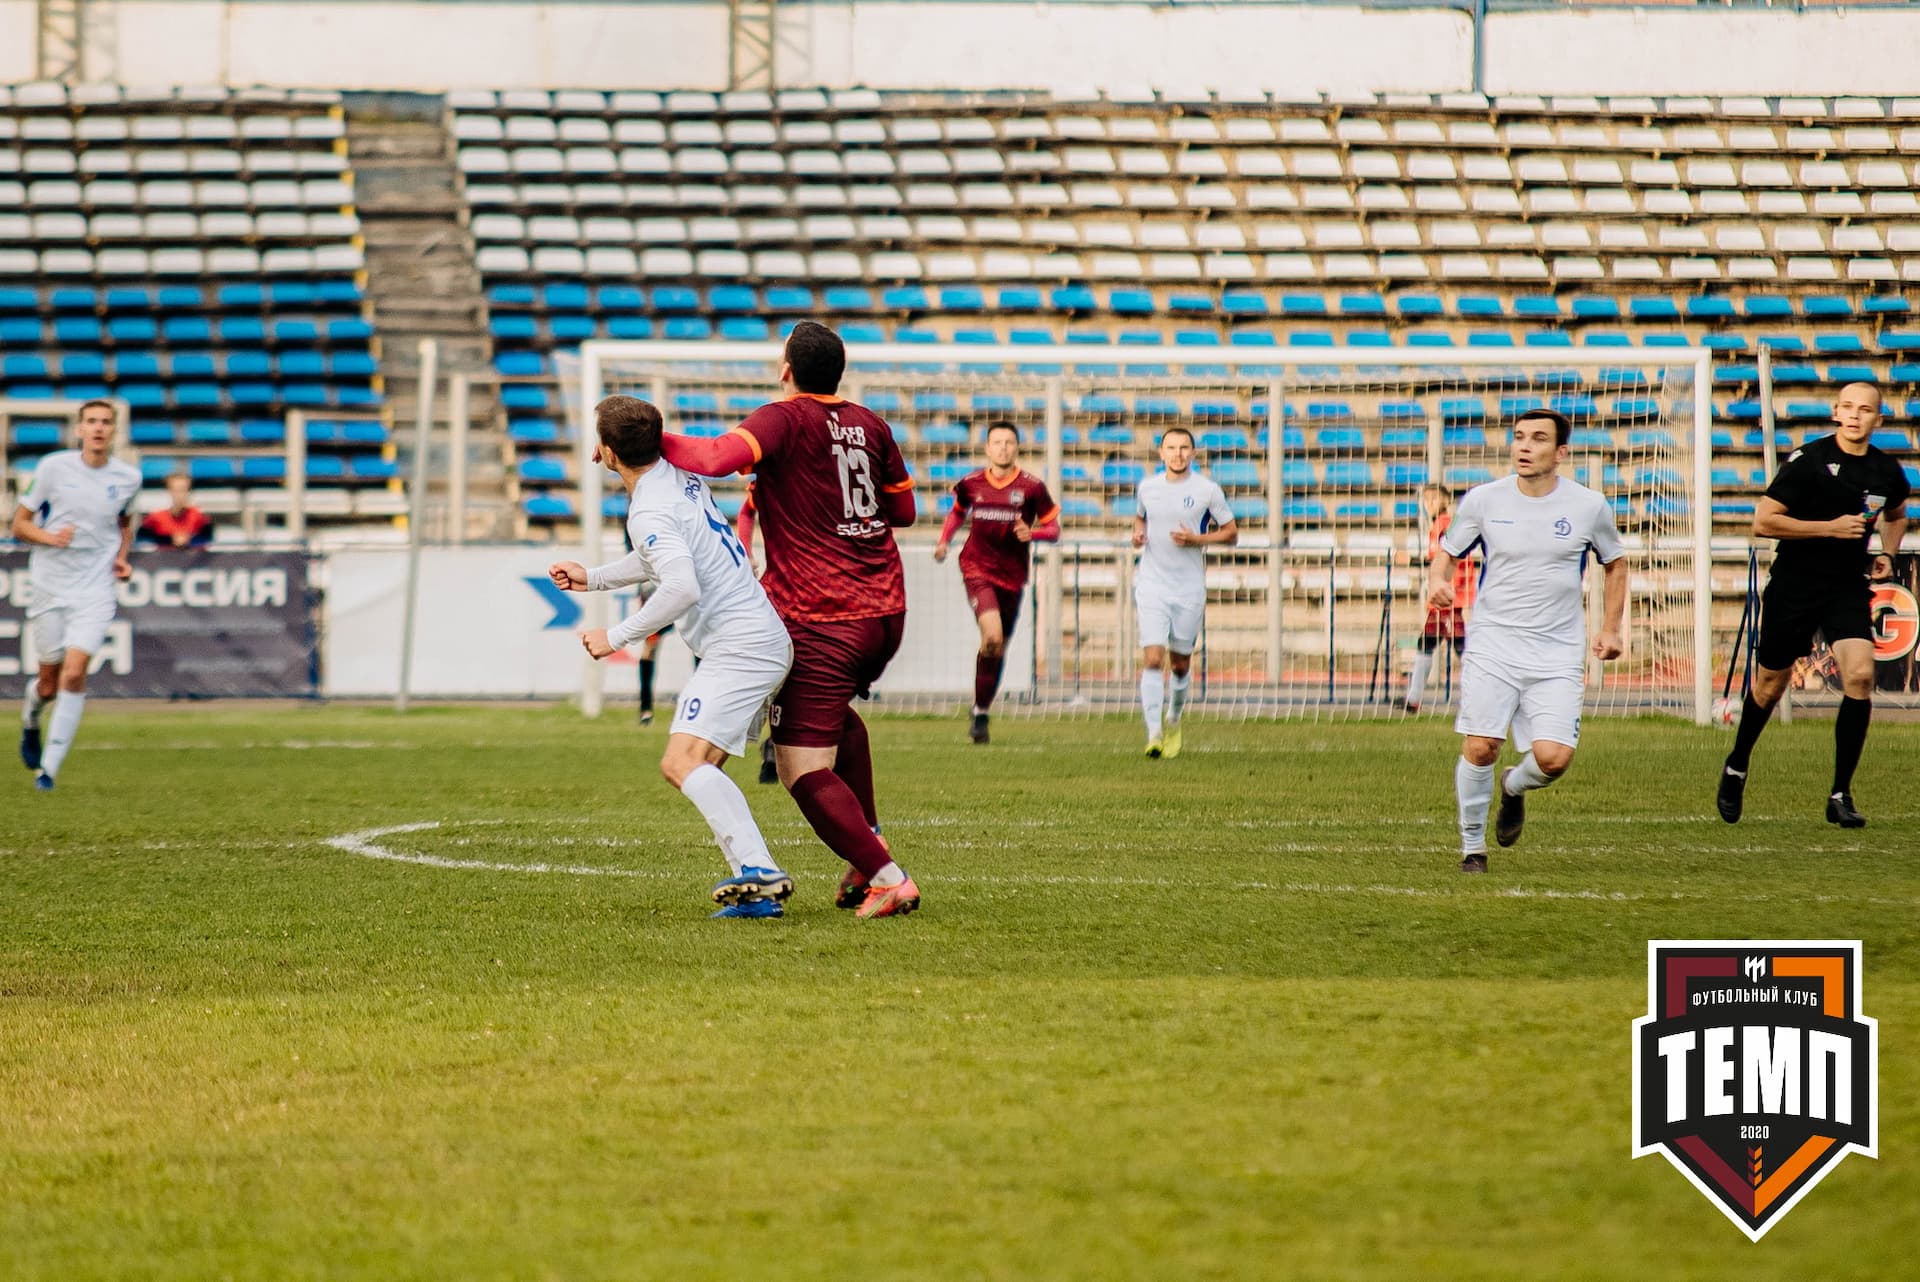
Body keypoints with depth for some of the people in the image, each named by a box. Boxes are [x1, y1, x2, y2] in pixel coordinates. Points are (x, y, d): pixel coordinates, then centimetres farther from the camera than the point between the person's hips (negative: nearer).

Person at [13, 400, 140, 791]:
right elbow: (19, 524, 1)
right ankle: (30, 722, 43)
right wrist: (49, 537, -19)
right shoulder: (53, 467, -5)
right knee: (49, 682, 7)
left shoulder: (128, 477, 2)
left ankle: (49, 768, -8)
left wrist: (122, 557, 6)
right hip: (49, 586, 0)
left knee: (74, 674, -16)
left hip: (95, 590, 0)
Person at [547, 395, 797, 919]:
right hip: (761, 638, 10)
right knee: (698, 767, 11)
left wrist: (617, 636, -17)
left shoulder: (650, 510, -16)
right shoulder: (680, 477, 14)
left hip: (739, 646, -10)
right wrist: (594, 578, 33)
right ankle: (759, 889, 2)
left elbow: (683, 587, -29)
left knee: (683, 761, -21)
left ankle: (757, 871, -33)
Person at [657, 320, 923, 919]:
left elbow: (718, 457, -27)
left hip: (821, 620, -8)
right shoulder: (870, 424, 11)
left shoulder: (785, 420, -9)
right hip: (886, 611, 8)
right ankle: (868, 842, 27)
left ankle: (887, 878, -15)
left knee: (804, 771, -4)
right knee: (835, 714, 36)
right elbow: (903, 508, 21)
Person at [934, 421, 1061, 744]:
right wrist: (944, 541, 8)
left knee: (997, 648, 9)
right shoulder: (972, 483, 2)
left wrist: (1031, 533, -19)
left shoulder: (1032, 487, -4)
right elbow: (958, 511, 23)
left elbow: (1053, 528, 2)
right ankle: (980, 713, -11)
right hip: (977, 569, -1)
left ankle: (981, 713, 26)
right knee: (992, 636, -22)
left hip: (1012, 576, 1)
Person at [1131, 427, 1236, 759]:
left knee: (1181, 664, 10)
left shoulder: (1208, 491, -4)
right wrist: (1138, 534, 1)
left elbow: (1231, 534, 2)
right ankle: (1154, 735, -17)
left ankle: (1173, 722, 37)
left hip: (1189, 589, -1)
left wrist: (1197, 539, -14)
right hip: (1152, 585, 1)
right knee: (1152, 659, -14)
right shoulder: (1147, 487, 5)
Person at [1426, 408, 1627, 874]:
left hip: (1558, 655, 0)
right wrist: (1438, 581, -12)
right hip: (1491, 647, 0)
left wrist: (1611, 629, 9)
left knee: (1554, 758, -13)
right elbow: (1446, 552, 11)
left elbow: (1616, 564, 17)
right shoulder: (1483, 500, -1)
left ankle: (1514, 788, 24)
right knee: (1480, 748, -11)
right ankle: (1472, 845, 10)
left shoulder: (1588, 506, 0)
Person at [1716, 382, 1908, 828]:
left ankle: (1841, 795, -9)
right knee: (1770, 686, 9)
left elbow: (1896, 515, 26)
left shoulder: (1886, 472, 2)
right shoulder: (1807, 461, -13)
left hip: (1848, 589, 3)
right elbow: (1763, 523, -15)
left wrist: (1888, 554, 8)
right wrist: (1830, 528, -20)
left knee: (1860, 675, -18)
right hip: (1794, 586, -3)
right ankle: (1736, 767, 38)